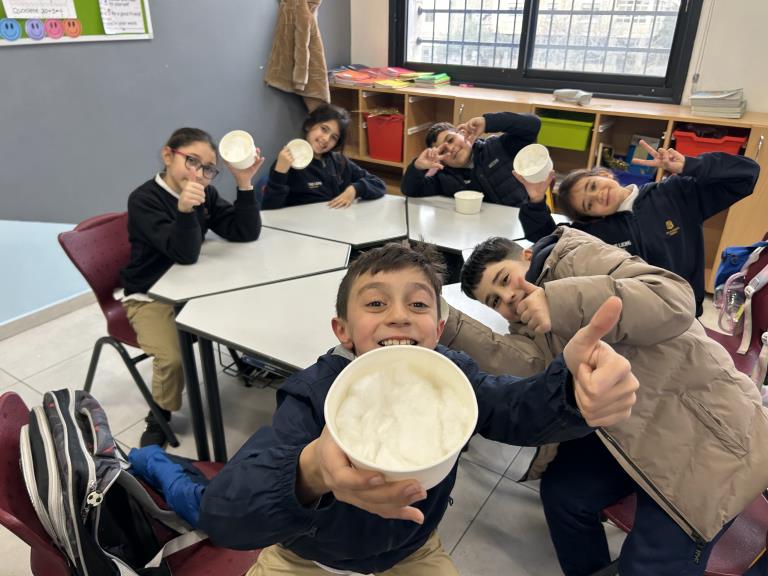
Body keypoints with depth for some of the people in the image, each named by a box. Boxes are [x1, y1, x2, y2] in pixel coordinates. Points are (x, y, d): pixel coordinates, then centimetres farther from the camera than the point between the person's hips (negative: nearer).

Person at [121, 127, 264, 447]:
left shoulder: (205, 194, -2)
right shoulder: (144, 200, -21)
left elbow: (246, 233, -10)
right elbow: (185, 254, -30)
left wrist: (245, 183, -21)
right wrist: (184, 210, -49)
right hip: (151, 296, -5)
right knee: (173, 357, -25)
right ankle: (160, 417, 3)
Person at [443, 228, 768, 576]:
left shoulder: (576, 257, -13)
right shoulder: (527, 329, 7)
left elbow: (675, 301, -28)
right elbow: (524, 366, -17)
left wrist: (564, 303, -36)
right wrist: (449, 324, -26)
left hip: (704, 428, -7)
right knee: (561, 490, 5)